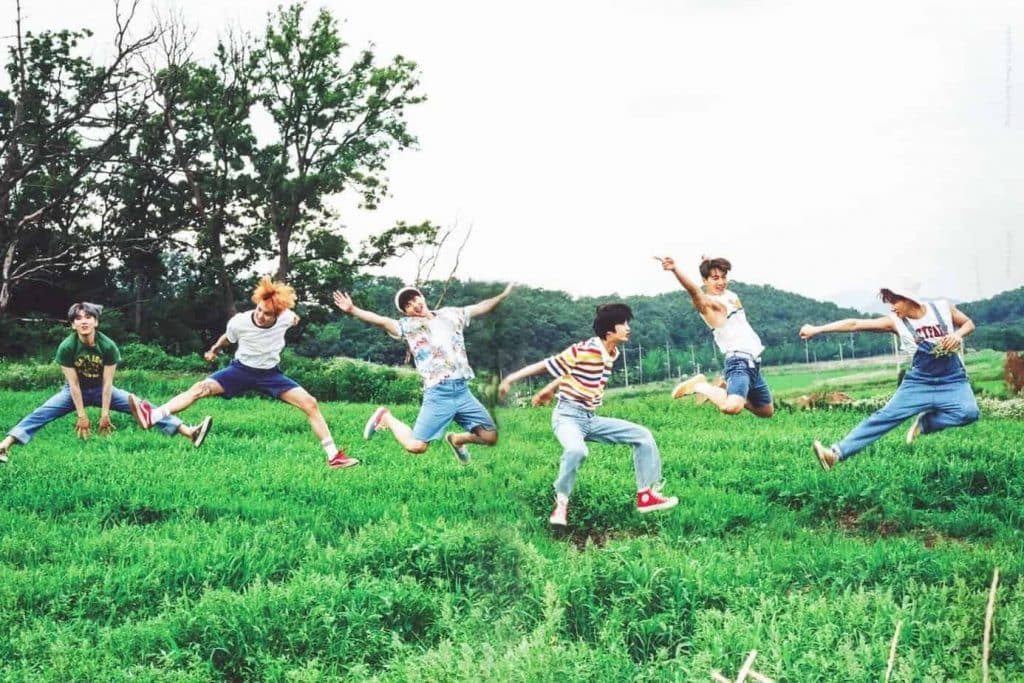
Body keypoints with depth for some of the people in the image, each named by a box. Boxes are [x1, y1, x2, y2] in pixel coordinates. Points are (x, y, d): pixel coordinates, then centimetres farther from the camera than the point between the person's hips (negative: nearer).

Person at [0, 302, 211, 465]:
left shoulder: (108, 346, -23)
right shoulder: (66, 347, -25)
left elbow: (107, 382, -18)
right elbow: (73, 383, -20)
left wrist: (105, 414, -17)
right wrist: (81, 415, -18)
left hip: (101, 390, 1)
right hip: (75, 391, 0)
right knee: (41, 414, -23)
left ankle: (190, 433, -25)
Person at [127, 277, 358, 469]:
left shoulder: (285, 318, -21)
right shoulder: (239, 322, -23)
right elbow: (227, 338, 4)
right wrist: (214, 350, 14)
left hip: (270, 374, 1)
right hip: (242, 369, -1)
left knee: (311, 403, -13)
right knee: (201, 387, -23)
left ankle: (333, 456, -7)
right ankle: (151, 417, -35)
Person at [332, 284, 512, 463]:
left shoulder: (450, 315, 15)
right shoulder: (408, 326, 0)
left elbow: (481, 307, 24)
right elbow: (381, 321, -15)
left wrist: (503, 294, 23)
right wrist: (352, 310, -29)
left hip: (463, 391, 4)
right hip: (438, 394, -4)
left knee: (490, 437, 3)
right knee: (415, 446, -14)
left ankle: (456, 440, 33)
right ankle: (386, 418, 14)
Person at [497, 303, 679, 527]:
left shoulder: (611, 355, 6)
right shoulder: (583, 351, -18)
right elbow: (545, 365, -10)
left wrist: (550, 389, 27)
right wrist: (510, 379, -9)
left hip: (591, 419, 8)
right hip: (568, 416, -8)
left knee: (642, 435, 5)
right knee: (577, 450, -40)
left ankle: (646, 495, 9)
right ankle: (561, 504, -20)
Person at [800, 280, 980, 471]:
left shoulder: (943, 308, -8)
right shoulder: (895, 322, -8)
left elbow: (969, 324, 7)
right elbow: (855, 324, -13)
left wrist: (958, 335, -17)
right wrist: (817, 329, -17)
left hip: (951, 381, 0)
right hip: (919, 382, 0)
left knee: (969, 412, -28)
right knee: (886, 416, -11)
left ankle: (925, 423, -3)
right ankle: (837, 453, -13)